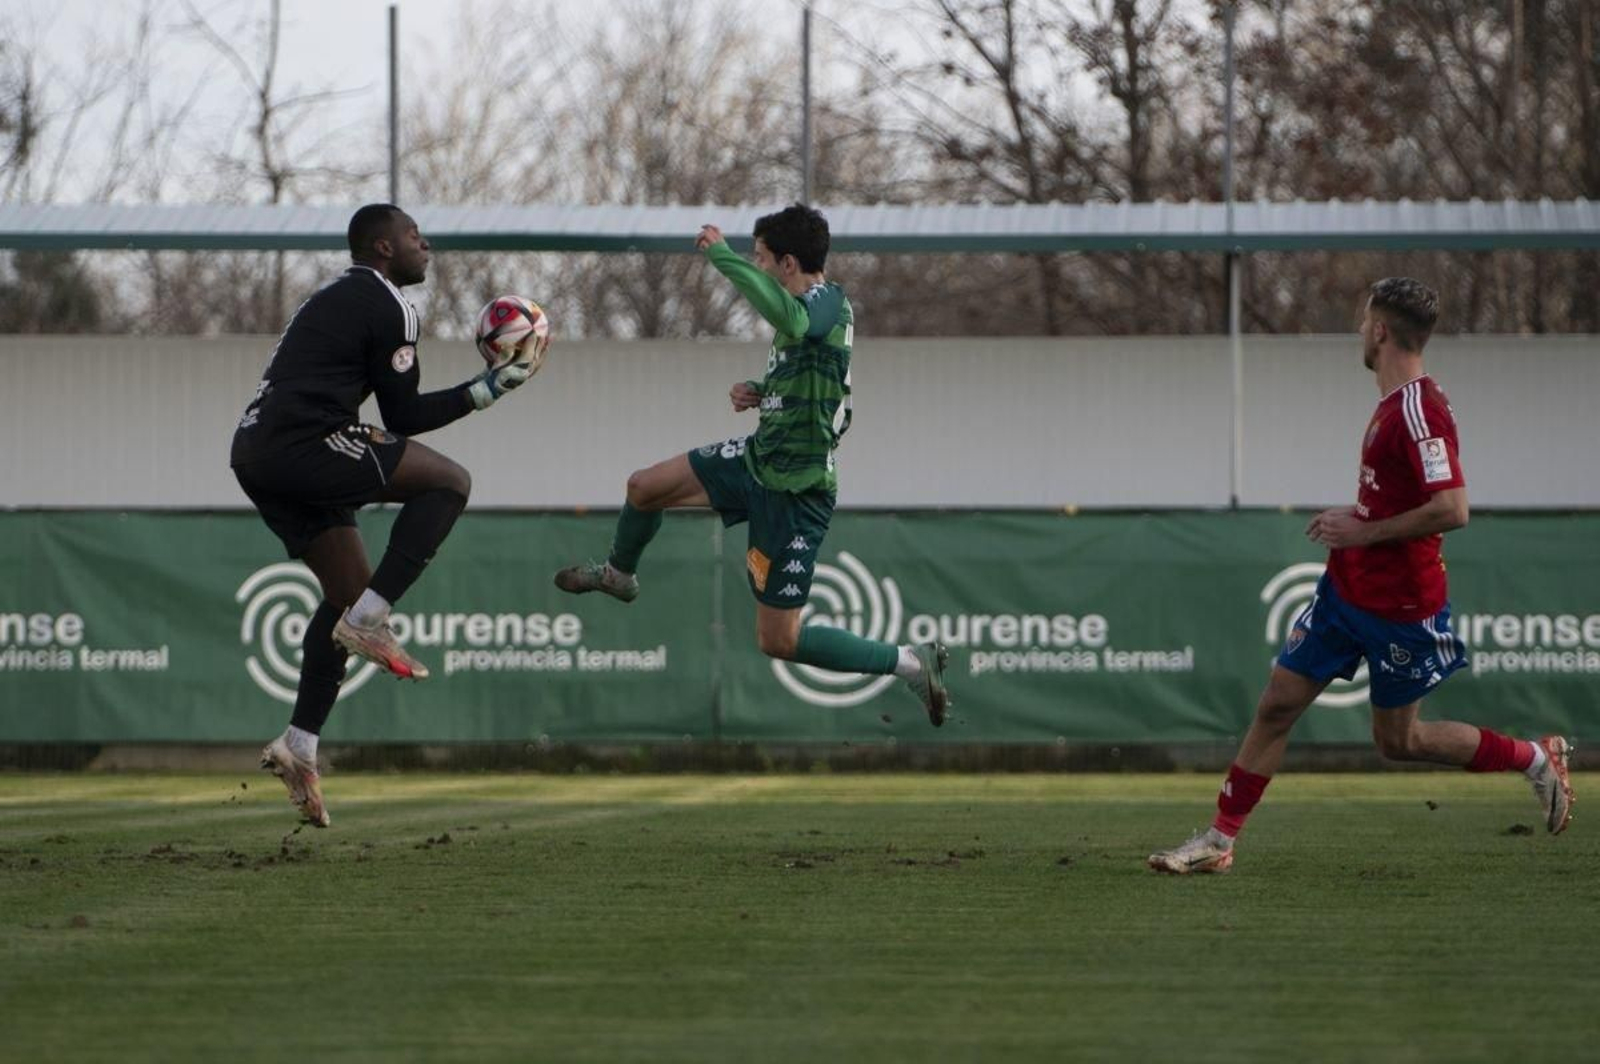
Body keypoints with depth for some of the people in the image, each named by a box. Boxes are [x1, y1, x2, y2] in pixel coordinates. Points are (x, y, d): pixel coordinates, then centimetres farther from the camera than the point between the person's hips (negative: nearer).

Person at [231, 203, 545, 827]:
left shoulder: (337, 298, 26)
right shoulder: (388, 306, -4)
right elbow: (404, 416, -2)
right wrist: (489, 389, 2)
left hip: (256, 455, 10)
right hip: (301, 448, -10)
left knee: (352, 591, 16)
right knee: (448, 482, -7)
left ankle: (299, 746, 11)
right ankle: (367, 621, -14)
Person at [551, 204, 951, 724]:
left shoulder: (828, 303, -27)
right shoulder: (809, 307, 1)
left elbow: (791, 321, -53)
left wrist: (721, 254, -42)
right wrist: (758, 389, -1)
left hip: (793, 493, -9)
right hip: (759, 457, 9)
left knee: (778, 641, -3)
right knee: (643, 487, 17)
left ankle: (911, 664, 7)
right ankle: (618, 574, 48)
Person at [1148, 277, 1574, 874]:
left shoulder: (1418, 410, -22)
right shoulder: (1394, 404, 8)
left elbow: (1451, 510, -30)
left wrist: (1364, 532, -21)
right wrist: (1351, 522, 10)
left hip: (1399, 608, -9)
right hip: (1346, 590, 9)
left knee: (1398, 740, 5)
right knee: (1276, 705, 5)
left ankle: (1535, 759, 22)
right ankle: (1219, 841, 9)